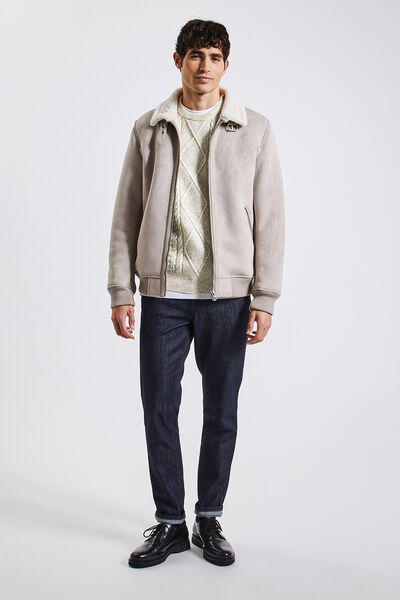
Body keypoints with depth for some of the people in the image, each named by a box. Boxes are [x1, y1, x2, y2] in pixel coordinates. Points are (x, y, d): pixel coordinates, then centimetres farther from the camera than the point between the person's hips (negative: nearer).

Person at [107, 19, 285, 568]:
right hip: (163, 294, 1)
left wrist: (264, 298, -6)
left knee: (221, 413, 7)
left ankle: (209, 520, 24)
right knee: (159, 409, 5)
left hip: (227, 295, -1)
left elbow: (269, 219, 1)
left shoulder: (254, 130, 4)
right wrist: (120, 291, 0)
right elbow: (126, 214, 7)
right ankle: (169, 522, 21)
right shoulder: (149, 129, 8)